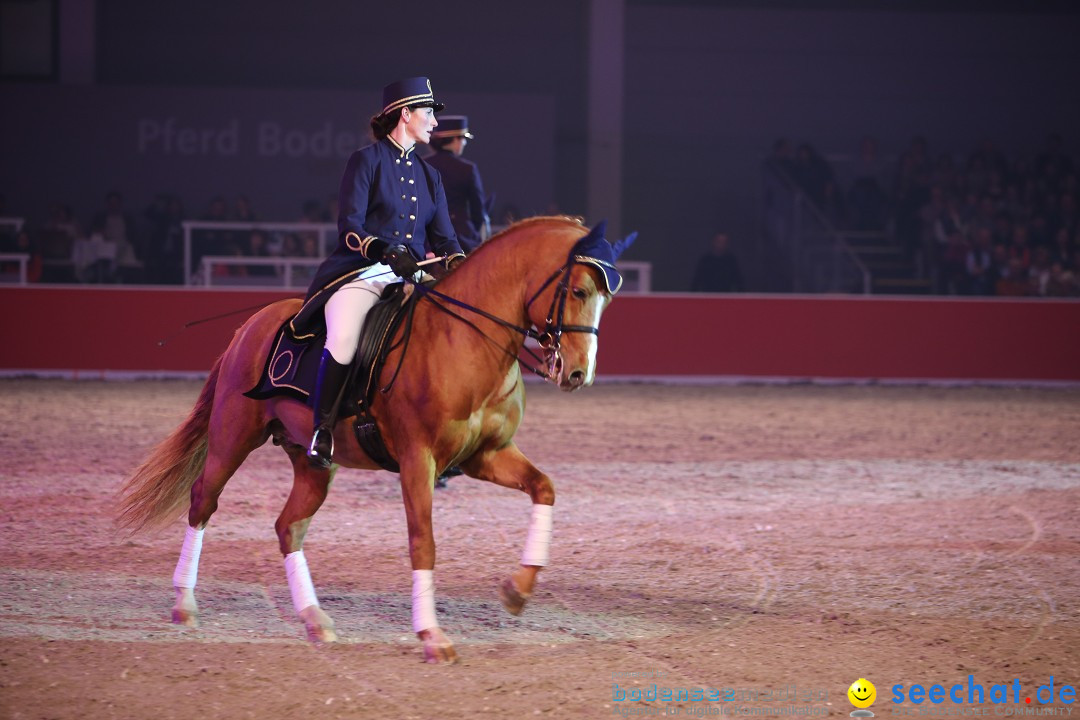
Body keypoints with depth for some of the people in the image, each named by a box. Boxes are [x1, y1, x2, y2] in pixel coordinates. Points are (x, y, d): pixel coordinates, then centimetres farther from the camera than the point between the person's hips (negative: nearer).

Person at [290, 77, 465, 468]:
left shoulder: (429, 176, 21)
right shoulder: (366, 161, 3)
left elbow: (444, 238, 17)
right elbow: (349, 227, -7)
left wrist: (460, 265, -6)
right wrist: (386, 252, -24)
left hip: (412, 276, 6)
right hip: (360, 274, -6)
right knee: (343, 341, -33)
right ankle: (322, 428, -16)